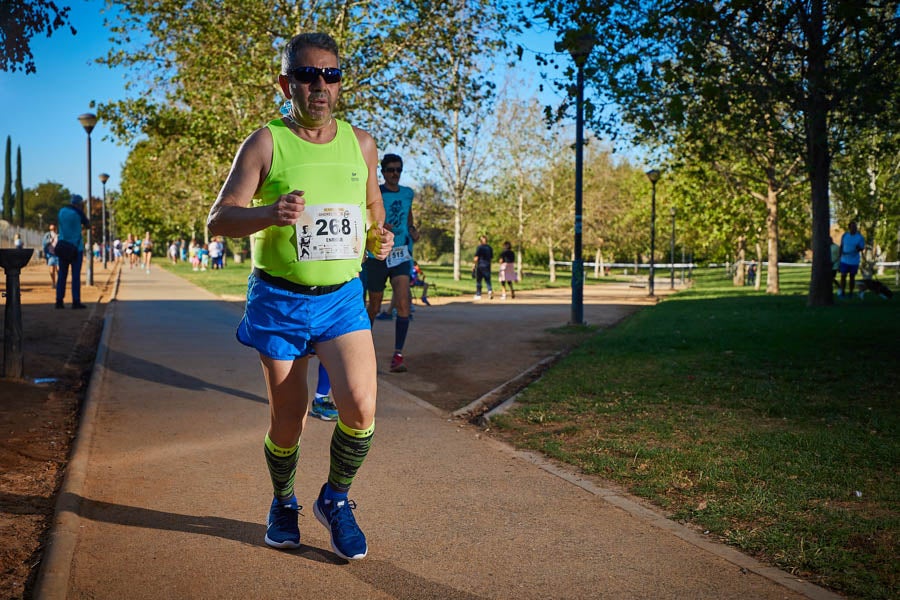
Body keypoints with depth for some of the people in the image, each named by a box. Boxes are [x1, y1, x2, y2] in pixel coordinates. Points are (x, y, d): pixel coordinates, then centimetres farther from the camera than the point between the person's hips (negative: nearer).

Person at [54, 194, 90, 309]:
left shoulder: (62, 211, 9)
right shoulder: (78, 212, -6)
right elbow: (88, 225, 4)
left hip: (63, 247, 5)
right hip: (76, 247, -5)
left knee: (62, 274, 6)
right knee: (76, 275, -3)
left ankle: (59, 300, 3)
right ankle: (76, 301, -6)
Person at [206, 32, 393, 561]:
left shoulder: (361, 144, 7)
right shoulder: (266, 143, -4)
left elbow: (375, 211, 20)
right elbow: (219, 220, -9)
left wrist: (381, 239, -4)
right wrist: (270, 213, -30)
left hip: (342, 296, 2)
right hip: (279, 299, -2)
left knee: (361, 405, -16)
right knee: (289, 421, 5)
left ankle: (337, 500, 12)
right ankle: (284, 504, 35)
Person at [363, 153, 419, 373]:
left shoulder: (408, 193, 10)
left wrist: (413, 231, 6)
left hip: (401, 255, 2)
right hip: (377, 256, -2)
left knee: (403, 303, -16)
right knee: (374, 307, 9)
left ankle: (398, 354, -14)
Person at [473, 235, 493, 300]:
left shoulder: (479, 247, -7)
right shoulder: (490, 248, 7)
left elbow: (476, 258, -11)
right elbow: (491, 258, 10)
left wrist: (474, 264, 3)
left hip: (480, 266, -3)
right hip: (487, 266, 3)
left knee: (478, 281, 7)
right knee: (488, 280, 5)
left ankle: (478, 295, 13)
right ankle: (490, 290, -22)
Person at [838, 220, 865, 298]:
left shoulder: (860, 237, -6)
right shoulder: (844, 236, 0)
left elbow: (862, 248, -4)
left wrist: (858, 248, -26)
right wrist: (841, 254, 4)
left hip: (854, 261, -1)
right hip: (844, 260, 1)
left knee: (852, 277, 8)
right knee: (843, 276, -2)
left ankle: (851, 293, 16)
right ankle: (842, 293, 4)